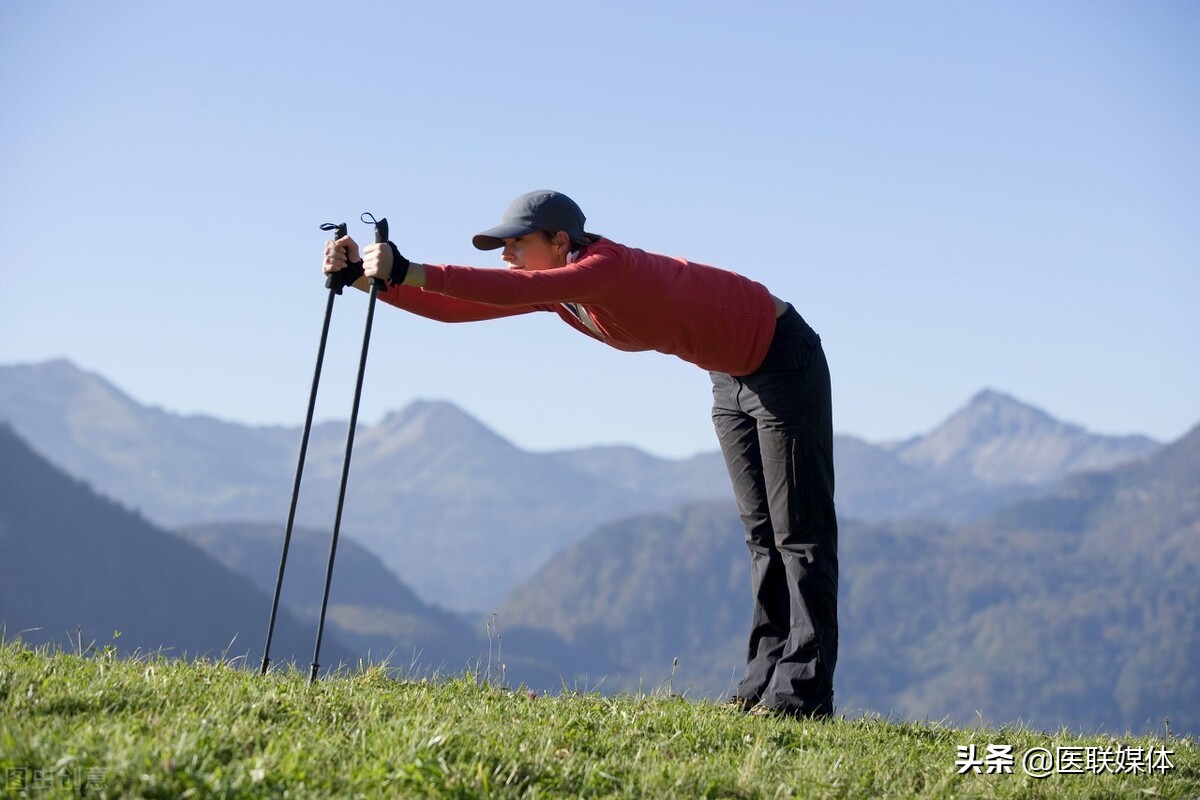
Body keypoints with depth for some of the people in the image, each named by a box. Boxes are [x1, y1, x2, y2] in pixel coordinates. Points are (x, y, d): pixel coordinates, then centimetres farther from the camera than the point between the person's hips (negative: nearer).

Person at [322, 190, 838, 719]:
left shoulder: (609, 266, -31)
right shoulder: (552, 284, -5)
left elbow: (517, 291, -46)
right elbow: (454, 308, -10)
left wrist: (410, 272, -48)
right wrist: (364, 278, -19)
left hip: (782, 357, -9)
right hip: (731, 375, 9)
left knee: (799, 532, -7)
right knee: (761, 533, 9)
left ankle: (803, 690, -8)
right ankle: (764, 681, 12)